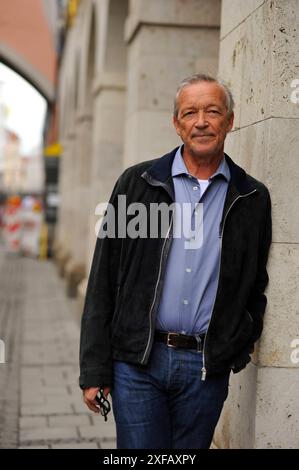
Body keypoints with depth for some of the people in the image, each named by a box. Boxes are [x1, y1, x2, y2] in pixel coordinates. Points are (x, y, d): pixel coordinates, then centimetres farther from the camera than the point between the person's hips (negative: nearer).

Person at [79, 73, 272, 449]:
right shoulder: (137, 183, 2)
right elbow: (103, 282, 1)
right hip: (137, 361, -1)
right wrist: (94, 369, -2)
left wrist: (240, 345, 5)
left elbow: (257, 286, 15)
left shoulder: (253, 199, 6)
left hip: (207, 369, 1)